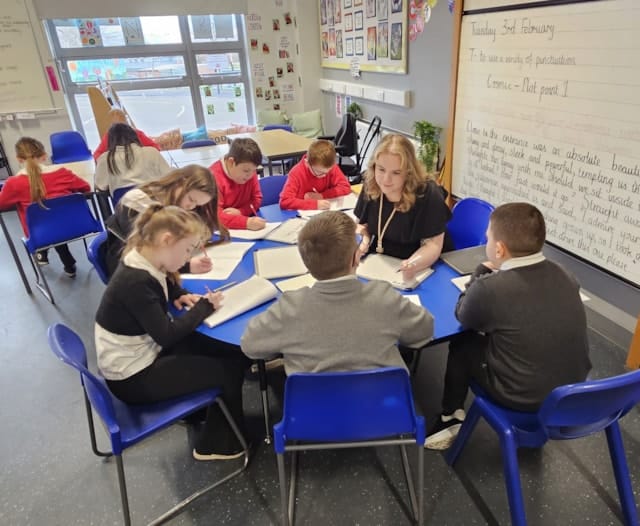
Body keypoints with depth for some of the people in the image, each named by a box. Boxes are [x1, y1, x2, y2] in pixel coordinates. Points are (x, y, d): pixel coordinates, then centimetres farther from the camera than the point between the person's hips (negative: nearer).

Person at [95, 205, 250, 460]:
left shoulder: (144, 264, -2)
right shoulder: (136, 281, -30)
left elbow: (165, 284, 21)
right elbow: (166, 335, -26)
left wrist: (181, 295, -1)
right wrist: (204, 307, -14)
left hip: (145, 351, 9)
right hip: (133, 376, -9)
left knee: (234, 353, 6)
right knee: (229, 370, -5)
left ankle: (202, 409, 25)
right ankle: (216, 445, 15)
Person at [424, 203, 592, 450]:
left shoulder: (489, 288, -25)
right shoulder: (565, 277, -7)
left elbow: (462, 316, -3)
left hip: (523, 397, -5)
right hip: (573, 386, 6)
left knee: (462, 343, 14)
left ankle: (451, 417, 27)